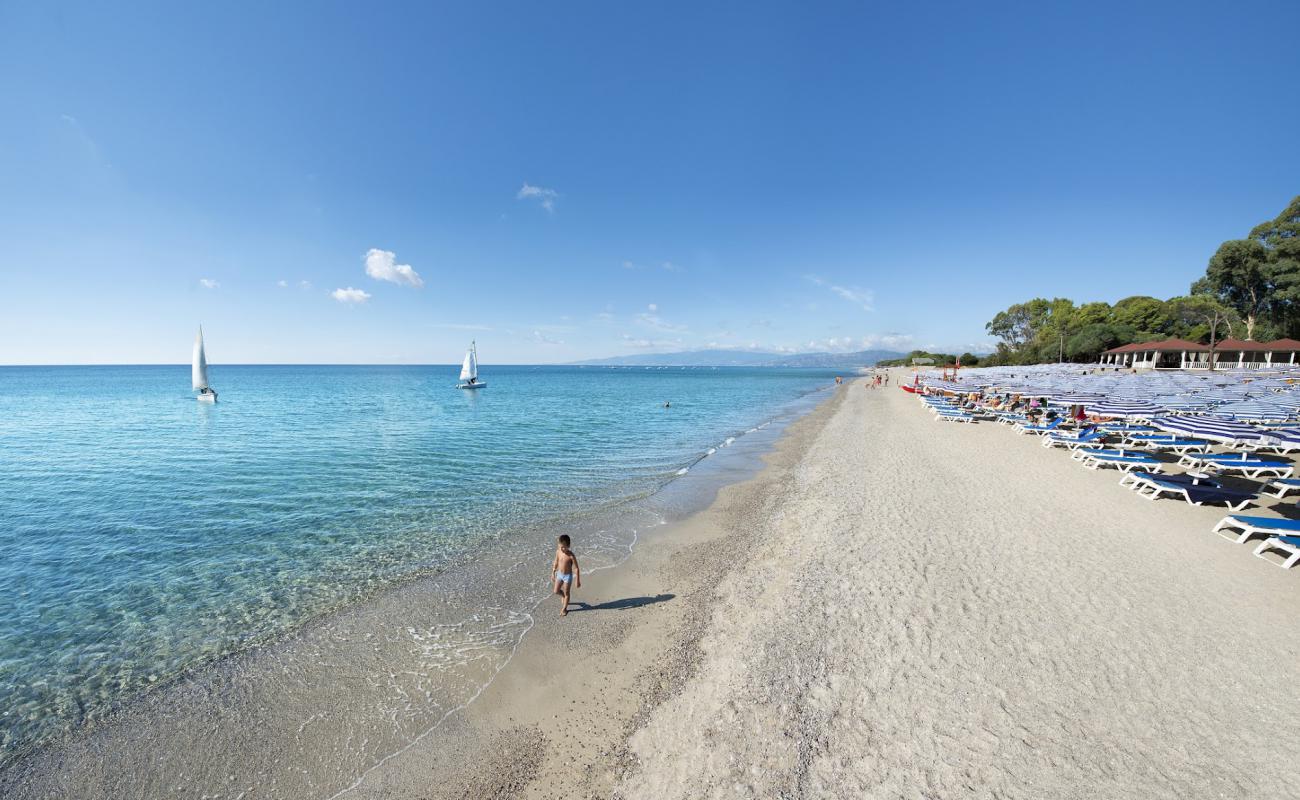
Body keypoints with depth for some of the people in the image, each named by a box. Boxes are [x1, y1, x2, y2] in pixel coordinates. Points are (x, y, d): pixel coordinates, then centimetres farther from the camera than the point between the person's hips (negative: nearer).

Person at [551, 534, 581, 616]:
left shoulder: (571, 555, -27)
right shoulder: (558, 552, -11)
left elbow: (577, 568, -19)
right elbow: (556, 562, 6)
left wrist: (577, 580, -15)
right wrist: (553, 573, 13)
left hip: (568, 576, -5)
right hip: (559, 574, 5)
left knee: (566, 593, 10)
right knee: (556, 591, 11)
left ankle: (564, 608, 32)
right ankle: (564, 597, 44)